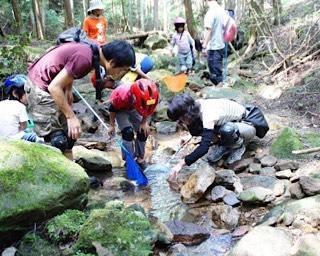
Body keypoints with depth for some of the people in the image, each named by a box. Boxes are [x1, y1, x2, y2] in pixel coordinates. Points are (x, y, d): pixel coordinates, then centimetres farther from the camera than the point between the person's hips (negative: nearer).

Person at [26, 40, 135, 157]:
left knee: (70, 133, 13)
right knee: (58, 140, -10)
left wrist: (68, 91, 0)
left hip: (48, 83, 9)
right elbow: (54, 87, -27)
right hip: (40, 86, -9)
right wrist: (72, 117, -22)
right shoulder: (85, 59, -28)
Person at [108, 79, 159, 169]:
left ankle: (140, 158, 13)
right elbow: (113, 109, -21)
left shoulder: (149, 98, -36)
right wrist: (112, 126, -13)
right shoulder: (122, 97, -44)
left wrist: (144, 123, -13)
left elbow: (147, 110, -8)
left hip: (133, 109, 4)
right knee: (128, 132, -20)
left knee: (143, 132, -5)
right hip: (121, 109, -4)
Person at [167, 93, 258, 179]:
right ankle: (224, 146, 6)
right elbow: (194, 131, -4)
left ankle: (238, 147, -7)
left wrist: (182, 163, -43)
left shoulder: (208, 115, -37)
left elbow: (204, 148, -45)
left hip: (247, 124, -7)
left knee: (227, 130, -40)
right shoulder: (196, 107, -14)